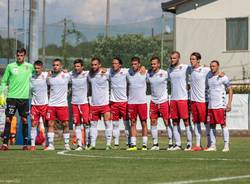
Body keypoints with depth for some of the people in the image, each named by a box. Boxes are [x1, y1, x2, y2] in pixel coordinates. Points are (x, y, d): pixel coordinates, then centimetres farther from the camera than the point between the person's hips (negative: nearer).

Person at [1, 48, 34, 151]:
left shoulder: (29, 67, 4)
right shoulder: (10, 66, 3)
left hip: (24, 97, 1)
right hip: (12, 97, -1)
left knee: (25, 120, 3)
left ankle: (25, 144, 9)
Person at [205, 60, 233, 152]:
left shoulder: (223, 78, -3)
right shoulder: (209, 78, 14)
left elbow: (230, 90, -3)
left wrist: (229, 103, -11)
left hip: (220, 105, -6)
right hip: (210, 106, 6)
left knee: (223, 124, -7)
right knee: (212, 125, 6)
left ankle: (226, 145, -5)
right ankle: (213, 145, 10)